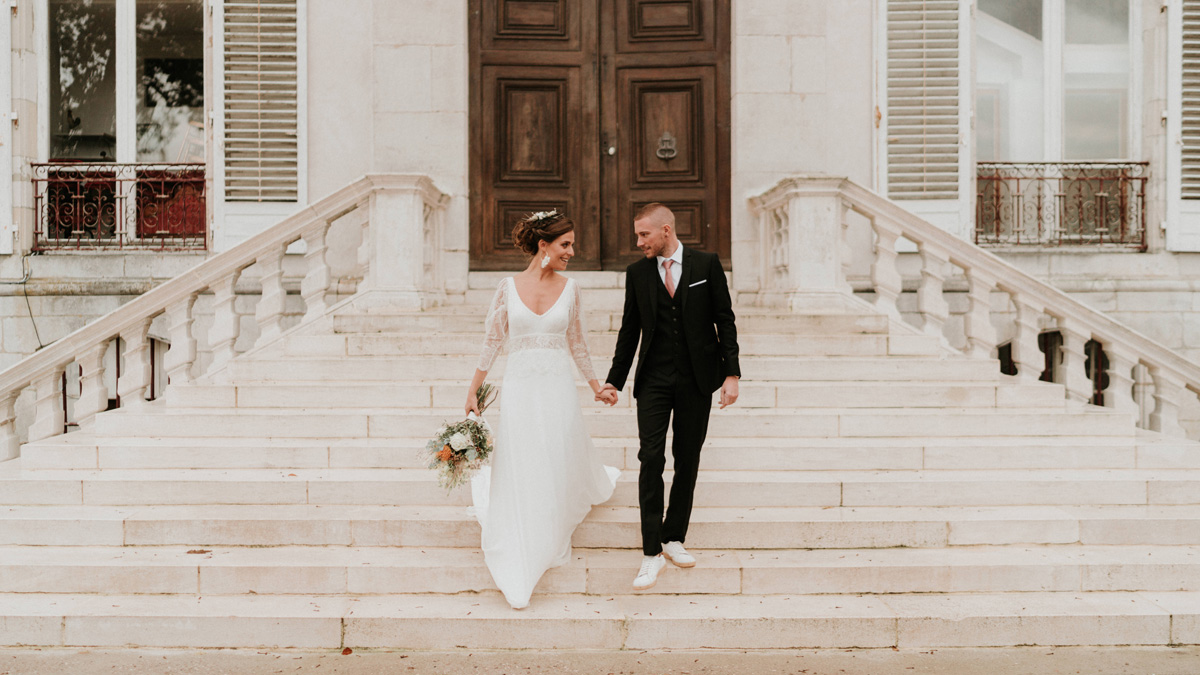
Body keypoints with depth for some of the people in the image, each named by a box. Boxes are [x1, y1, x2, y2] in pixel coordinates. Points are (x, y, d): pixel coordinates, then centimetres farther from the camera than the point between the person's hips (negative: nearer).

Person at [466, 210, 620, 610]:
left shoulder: (569, 288, 3)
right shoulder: (509, 287, -2)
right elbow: (492, 342, 4)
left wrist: (597, 387, 16)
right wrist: (473, 392, 5)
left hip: (558, 389, 2)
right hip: (519, 389, -2)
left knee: (560, 468, 10)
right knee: (518, 476, 1)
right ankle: (515, 573, 15)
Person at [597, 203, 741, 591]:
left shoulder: (706, 265, 0)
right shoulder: (637, 273, 4)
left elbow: (725, 321, 1)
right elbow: (629, 331, 10)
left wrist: (732, 373, -6)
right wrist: (614, 381, 10)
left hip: (697, 380, 0)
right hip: (654, 380, 0)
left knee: (687, 461, 8)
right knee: (651, 459, -8)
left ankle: (674, 538, 22)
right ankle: (652, 552, -4)